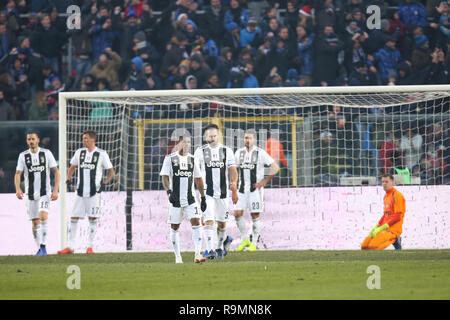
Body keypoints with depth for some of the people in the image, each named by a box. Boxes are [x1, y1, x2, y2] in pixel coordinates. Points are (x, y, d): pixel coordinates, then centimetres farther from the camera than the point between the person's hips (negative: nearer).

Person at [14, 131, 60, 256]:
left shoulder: (46, 153, -1)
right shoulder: (23, 156, 2)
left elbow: (56, 172, 2)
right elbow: (18, 174, -4)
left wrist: (56, 190, -8)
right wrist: (18, 189, -22)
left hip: (45, 193, -2)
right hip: (31, 194, 2)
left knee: (43, 216, -22)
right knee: (35, 222, 6)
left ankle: (43, 245, -21)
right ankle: (40, 248, 18)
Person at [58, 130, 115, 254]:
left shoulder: (101, 154, -4)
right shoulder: (79, 152, 9)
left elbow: (111, 172, 0)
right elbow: (72, 167, 22)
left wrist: (105, 183, -14)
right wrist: (68, 179, 4)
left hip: (94, 192, -4)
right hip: (81, 192, 4)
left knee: (92, 218, -2)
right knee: (74, 217, 0)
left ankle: (90, 246, 6)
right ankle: (70, 247, 4)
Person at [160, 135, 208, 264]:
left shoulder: (193, 159, 10)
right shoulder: (170, 159, 0)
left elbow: (198, 179, 15)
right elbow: (165, 177, -6)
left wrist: (203, 198, 14)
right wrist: (169, 191, -23)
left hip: (190, 199, 2)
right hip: (175, 199, -2)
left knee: (196, 222, -15)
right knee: (174, 227, 3)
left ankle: (197, 254, -19)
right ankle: (177, 257, 13)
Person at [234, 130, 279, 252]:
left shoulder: (260, 153, -6)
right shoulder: (239, 153, 9)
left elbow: (275, 167, -5)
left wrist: (265, 181, -9)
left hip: (255, 188, -4)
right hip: (242, 189, 4)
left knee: (255, 216, -2)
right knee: (237, 213, -4)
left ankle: (254, 243, 7)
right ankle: (244, 239, 12)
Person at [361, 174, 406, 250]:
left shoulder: (397, 195, -10)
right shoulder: (386, 196, 17)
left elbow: (398, 217, -16)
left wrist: (381, 228, -16)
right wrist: (376, 226, 8)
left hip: (393, 229, -9)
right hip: (384, 228, 9)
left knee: (373, 246, -25)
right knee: (364, 246, 0)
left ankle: (394, 240, -7)